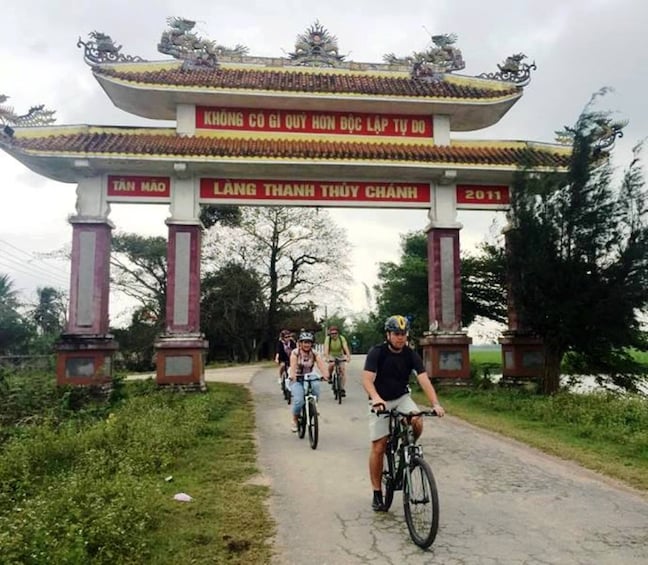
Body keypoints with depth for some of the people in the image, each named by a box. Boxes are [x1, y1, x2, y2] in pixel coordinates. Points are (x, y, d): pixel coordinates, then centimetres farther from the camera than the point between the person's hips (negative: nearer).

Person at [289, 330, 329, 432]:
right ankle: (295, 420, 4)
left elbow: (321, 365, -20)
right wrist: (292, 376, -47)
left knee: (316, 385, -32)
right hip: (297, 380, -2)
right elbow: (293, 366, -27)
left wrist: (325, 375, -41)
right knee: (298, 400, -25)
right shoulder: (295, 352, -11)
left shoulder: (315, 354, -4)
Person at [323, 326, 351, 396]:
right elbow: (326, 349, -35)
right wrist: (327, 358, -52)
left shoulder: (341, 338, -23)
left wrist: (348, 357, -51)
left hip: (340, 355, 1)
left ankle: (342, 389, -8)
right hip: (331, 355, -1)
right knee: (331, 365, -31)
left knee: (342, 369, -14)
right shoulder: (328, 339, -24)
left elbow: (346, 348, -35)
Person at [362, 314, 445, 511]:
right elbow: (367, 379, -28)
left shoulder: (411, 355, -10)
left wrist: (435, 403, -35)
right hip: (380, 402, -2)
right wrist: (376, 398, -48)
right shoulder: (377, 353, -17)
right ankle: (377, 493, 11)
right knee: (378, 448, -5)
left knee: (417, 422, -29)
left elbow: (424, 380, -20)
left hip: (402, 398, 2)